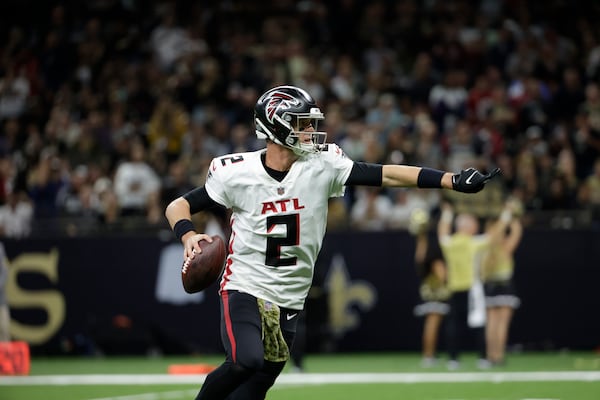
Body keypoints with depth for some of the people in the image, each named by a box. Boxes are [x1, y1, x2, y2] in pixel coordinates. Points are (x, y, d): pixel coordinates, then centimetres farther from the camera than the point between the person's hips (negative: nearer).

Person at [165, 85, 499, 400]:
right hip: (245, 289, -3)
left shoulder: (321, 165, -4)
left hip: (288, 301, 4)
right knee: (247, 361, -29)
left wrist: (453, 180, -18)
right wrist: (189, 236, -21)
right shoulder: (236, 172, -8)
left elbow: (385, 175, -9)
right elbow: (178, 207, 1)